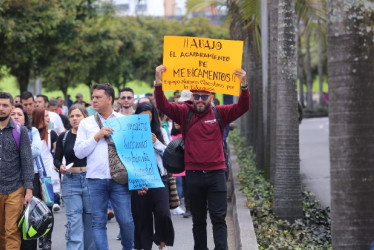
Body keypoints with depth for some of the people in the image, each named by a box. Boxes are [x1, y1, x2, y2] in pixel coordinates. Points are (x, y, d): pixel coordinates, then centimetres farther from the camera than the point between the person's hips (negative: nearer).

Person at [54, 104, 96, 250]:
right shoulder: (63, 137, 5)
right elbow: (57, 159, 11)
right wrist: (60, 166, -9)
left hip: (91, 179, -1)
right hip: (70, 181, 1)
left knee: (90, 221, 8)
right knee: (74, 223, -6)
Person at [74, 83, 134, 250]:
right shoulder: (86, 123, 12)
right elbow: (79, 152, 5)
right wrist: (97, 137, -6)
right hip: (96, 178, 1)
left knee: (126, 220, -3)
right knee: (98, 222, 1)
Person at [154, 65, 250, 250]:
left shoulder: (220, 113, 2)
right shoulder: (184, 113, 3)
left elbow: (242, 107, -8)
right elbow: (163, 105, -7)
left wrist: (244, 85, -25)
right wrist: (158, 83, -24)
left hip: (216, 173, -1)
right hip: (193, 174, 1)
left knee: (218, 218, -4)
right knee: (198, 219, 11)